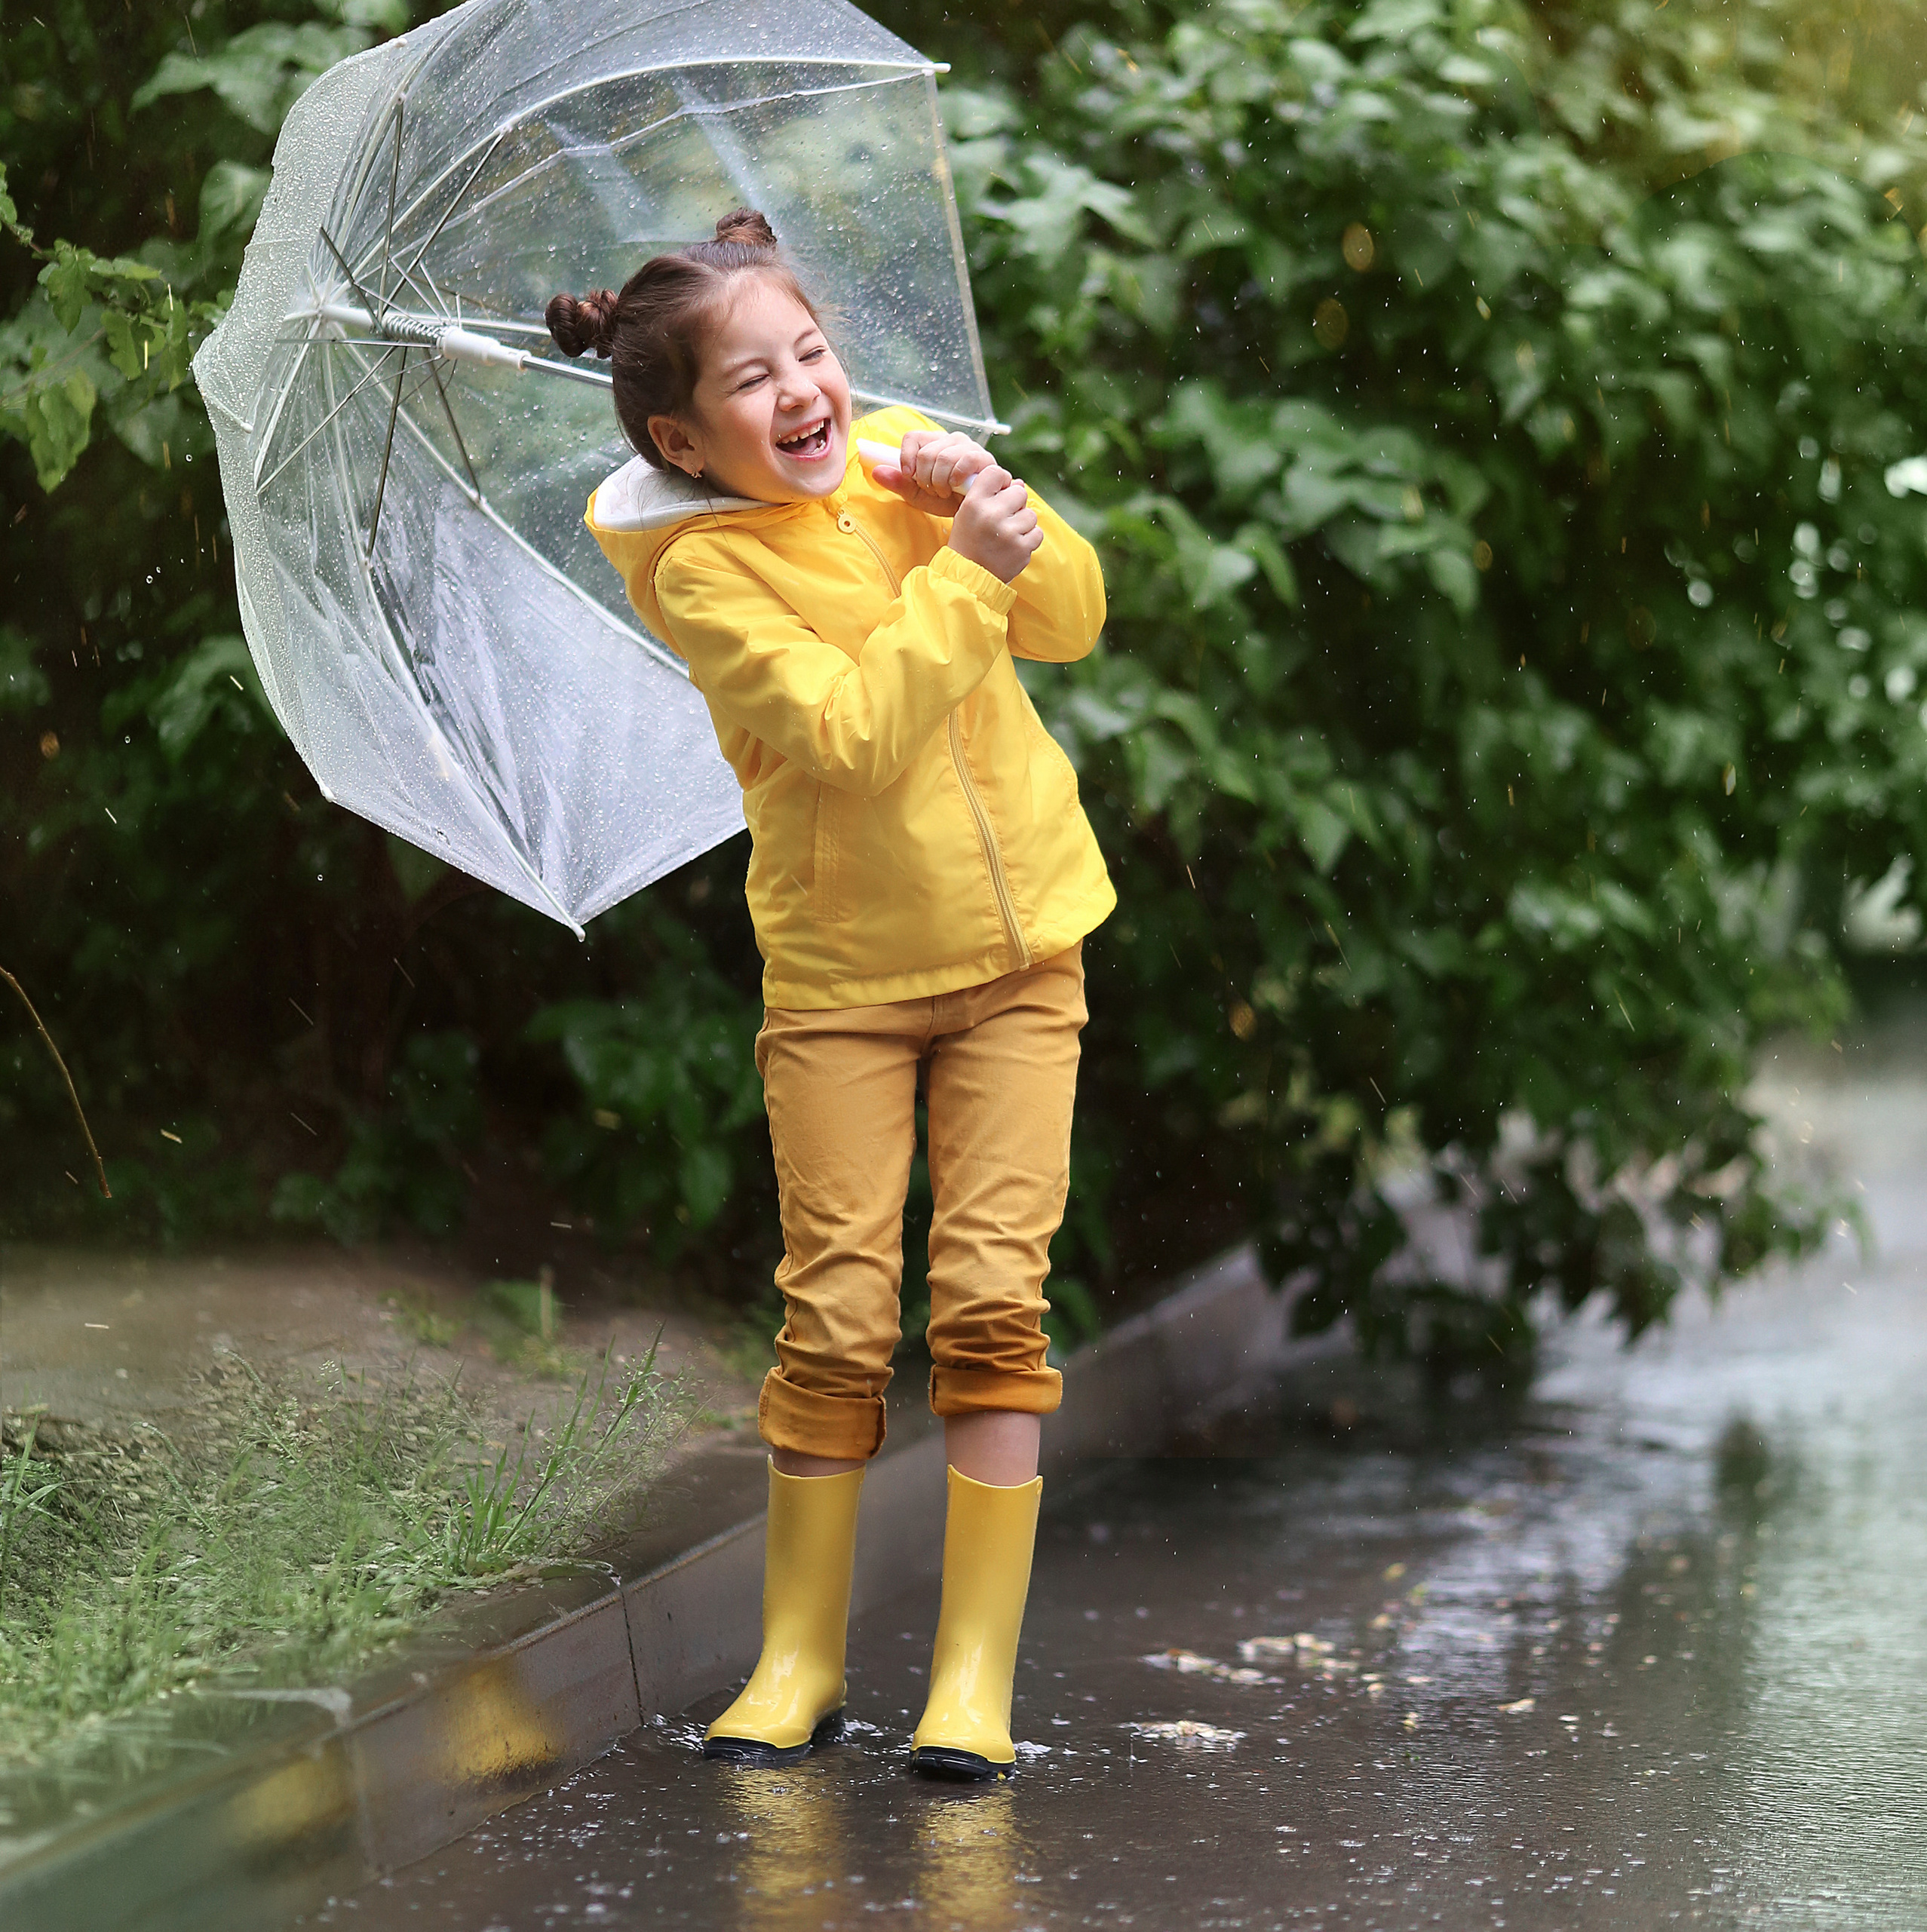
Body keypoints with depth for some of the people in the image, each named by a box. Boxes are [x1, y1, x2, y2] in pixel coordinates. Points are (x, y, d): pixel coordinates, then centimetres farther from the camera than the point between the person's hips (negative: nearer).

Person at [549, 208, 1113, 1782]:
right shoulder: (701, 566, -16)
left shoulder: (898, 458, -2)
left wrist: (1005, 514, -17)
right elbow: (853, 730, -26)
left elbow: (1076, 620, 1)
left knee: (993, 1298, -4)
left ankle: (978, 1670, 3)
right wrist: (962, 573, -28)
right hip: (840, 975, -3)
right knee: (838, 1315, -3)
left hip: (1017, 952, 3)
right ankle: (801, 1657, 14)